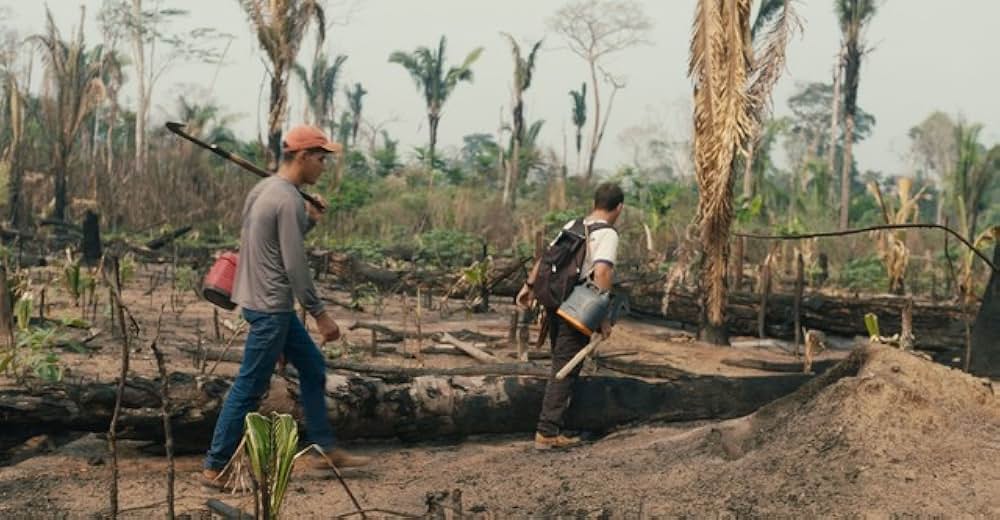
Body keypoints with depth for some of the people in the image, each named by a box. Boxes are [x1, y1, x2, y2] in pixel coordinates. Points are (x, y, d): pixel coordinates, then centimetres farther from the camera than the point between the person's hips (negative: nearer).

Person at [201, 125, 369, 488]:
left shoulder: (263, 189, 10)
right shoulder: (288, 200, -19)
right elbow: (295, 266, -20)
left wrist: (310, 220, 12)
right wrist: (320, 314, -15)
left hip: (271, 304, 10)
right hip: (270, 307, -10)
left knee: (313, 367, 17)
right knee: (249, 388, -2)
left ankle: (324, 446, 25)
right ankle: (215, 468, 6)